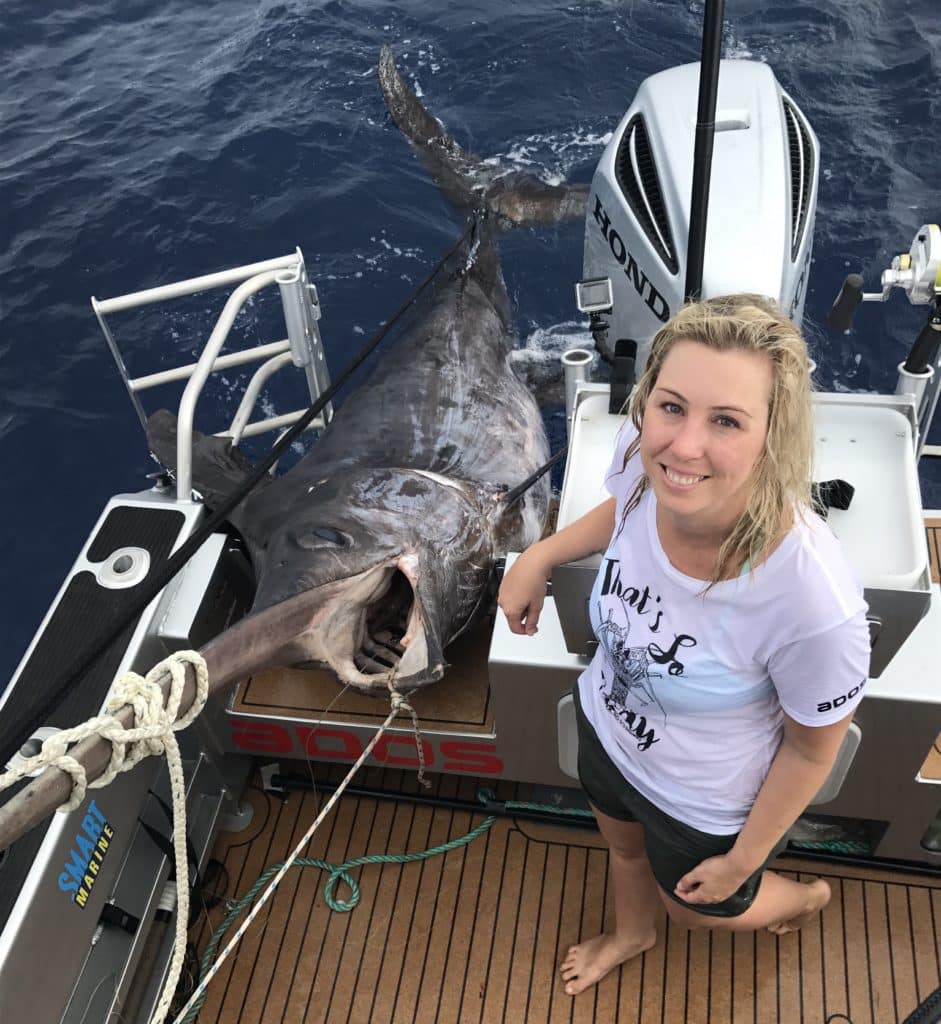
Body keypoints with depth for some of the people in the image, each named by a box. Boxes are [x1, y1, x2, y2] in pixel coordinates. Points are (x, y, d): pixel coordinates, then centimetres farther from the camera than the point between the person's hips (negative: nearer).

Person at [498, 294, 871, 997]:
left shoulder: (813, 601, -43)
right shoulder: (645, 452, -30)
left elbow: (813, 749, -22)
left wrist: (743, 858, -9)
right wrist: (540, 556, -7)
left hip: (706, 804, -4)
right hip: (606, 725, 5)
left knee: (695, 904, 30)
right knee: (623, 845, 36)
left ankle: (805, 898, 64)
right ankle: (634, 933, 72)